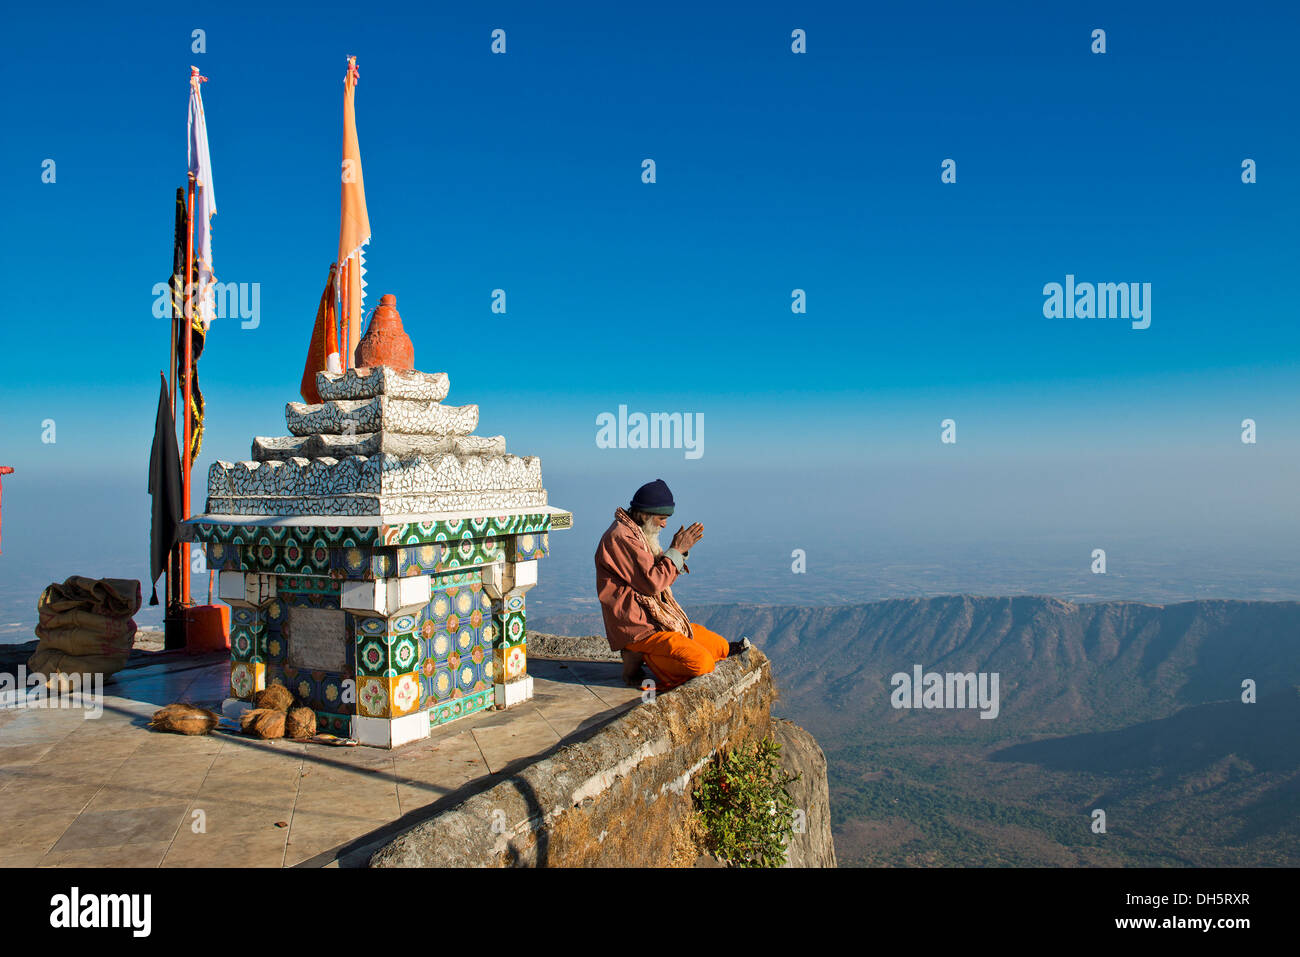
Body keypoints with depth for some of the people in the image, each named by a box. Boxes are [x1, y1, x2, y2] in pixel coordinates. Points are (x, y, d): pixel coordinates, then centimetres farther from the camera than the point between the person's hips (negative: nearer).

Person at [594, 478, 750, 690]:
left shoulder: (639, 533, 15)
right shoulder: (621, 537, -18)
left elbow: (664, 576, 18)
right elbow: (652, 582, -22)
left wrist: (681, 550, 2)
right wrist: (676, 550, -13)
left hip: (656, 620, 10)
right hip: (637, 627, -10)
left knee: (718, 644, 7)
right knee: (701, 664, -21)